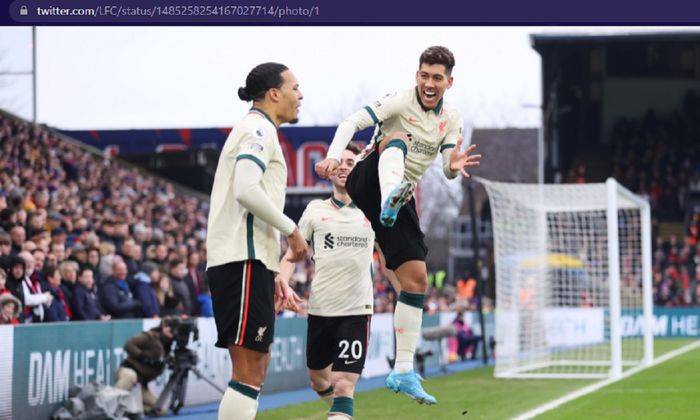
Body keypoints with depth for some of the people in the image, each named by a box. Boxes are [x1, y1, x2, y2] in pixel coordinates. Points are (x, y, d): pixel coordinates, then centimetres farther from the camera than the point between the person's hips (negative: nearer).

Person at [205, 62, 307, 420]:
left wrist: (273, 275, 25)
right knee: (248, 373, -14)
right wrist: (291, 230, -12)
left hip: (244, 260, 11)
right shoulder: (259, 129, -8)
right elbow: (246, 191, -23)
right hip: (244, 260, -11)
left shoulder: (254, 129, 24)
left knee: (257, 365, 13)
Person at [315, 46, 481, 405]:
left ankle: (403, 372, 1)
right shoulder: (400, 101, -9)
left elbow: (448, 171, 3)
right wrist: (333, 157, -34)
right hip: (367, 182, -5)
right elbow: (353, 122, -17)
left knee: (416, 279, -2)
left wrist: (454, 166, -21)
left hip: (400, 202, 5)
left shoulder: (451, 119, 7)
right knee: (398, 140, -32)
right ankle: (390, 198, -65)